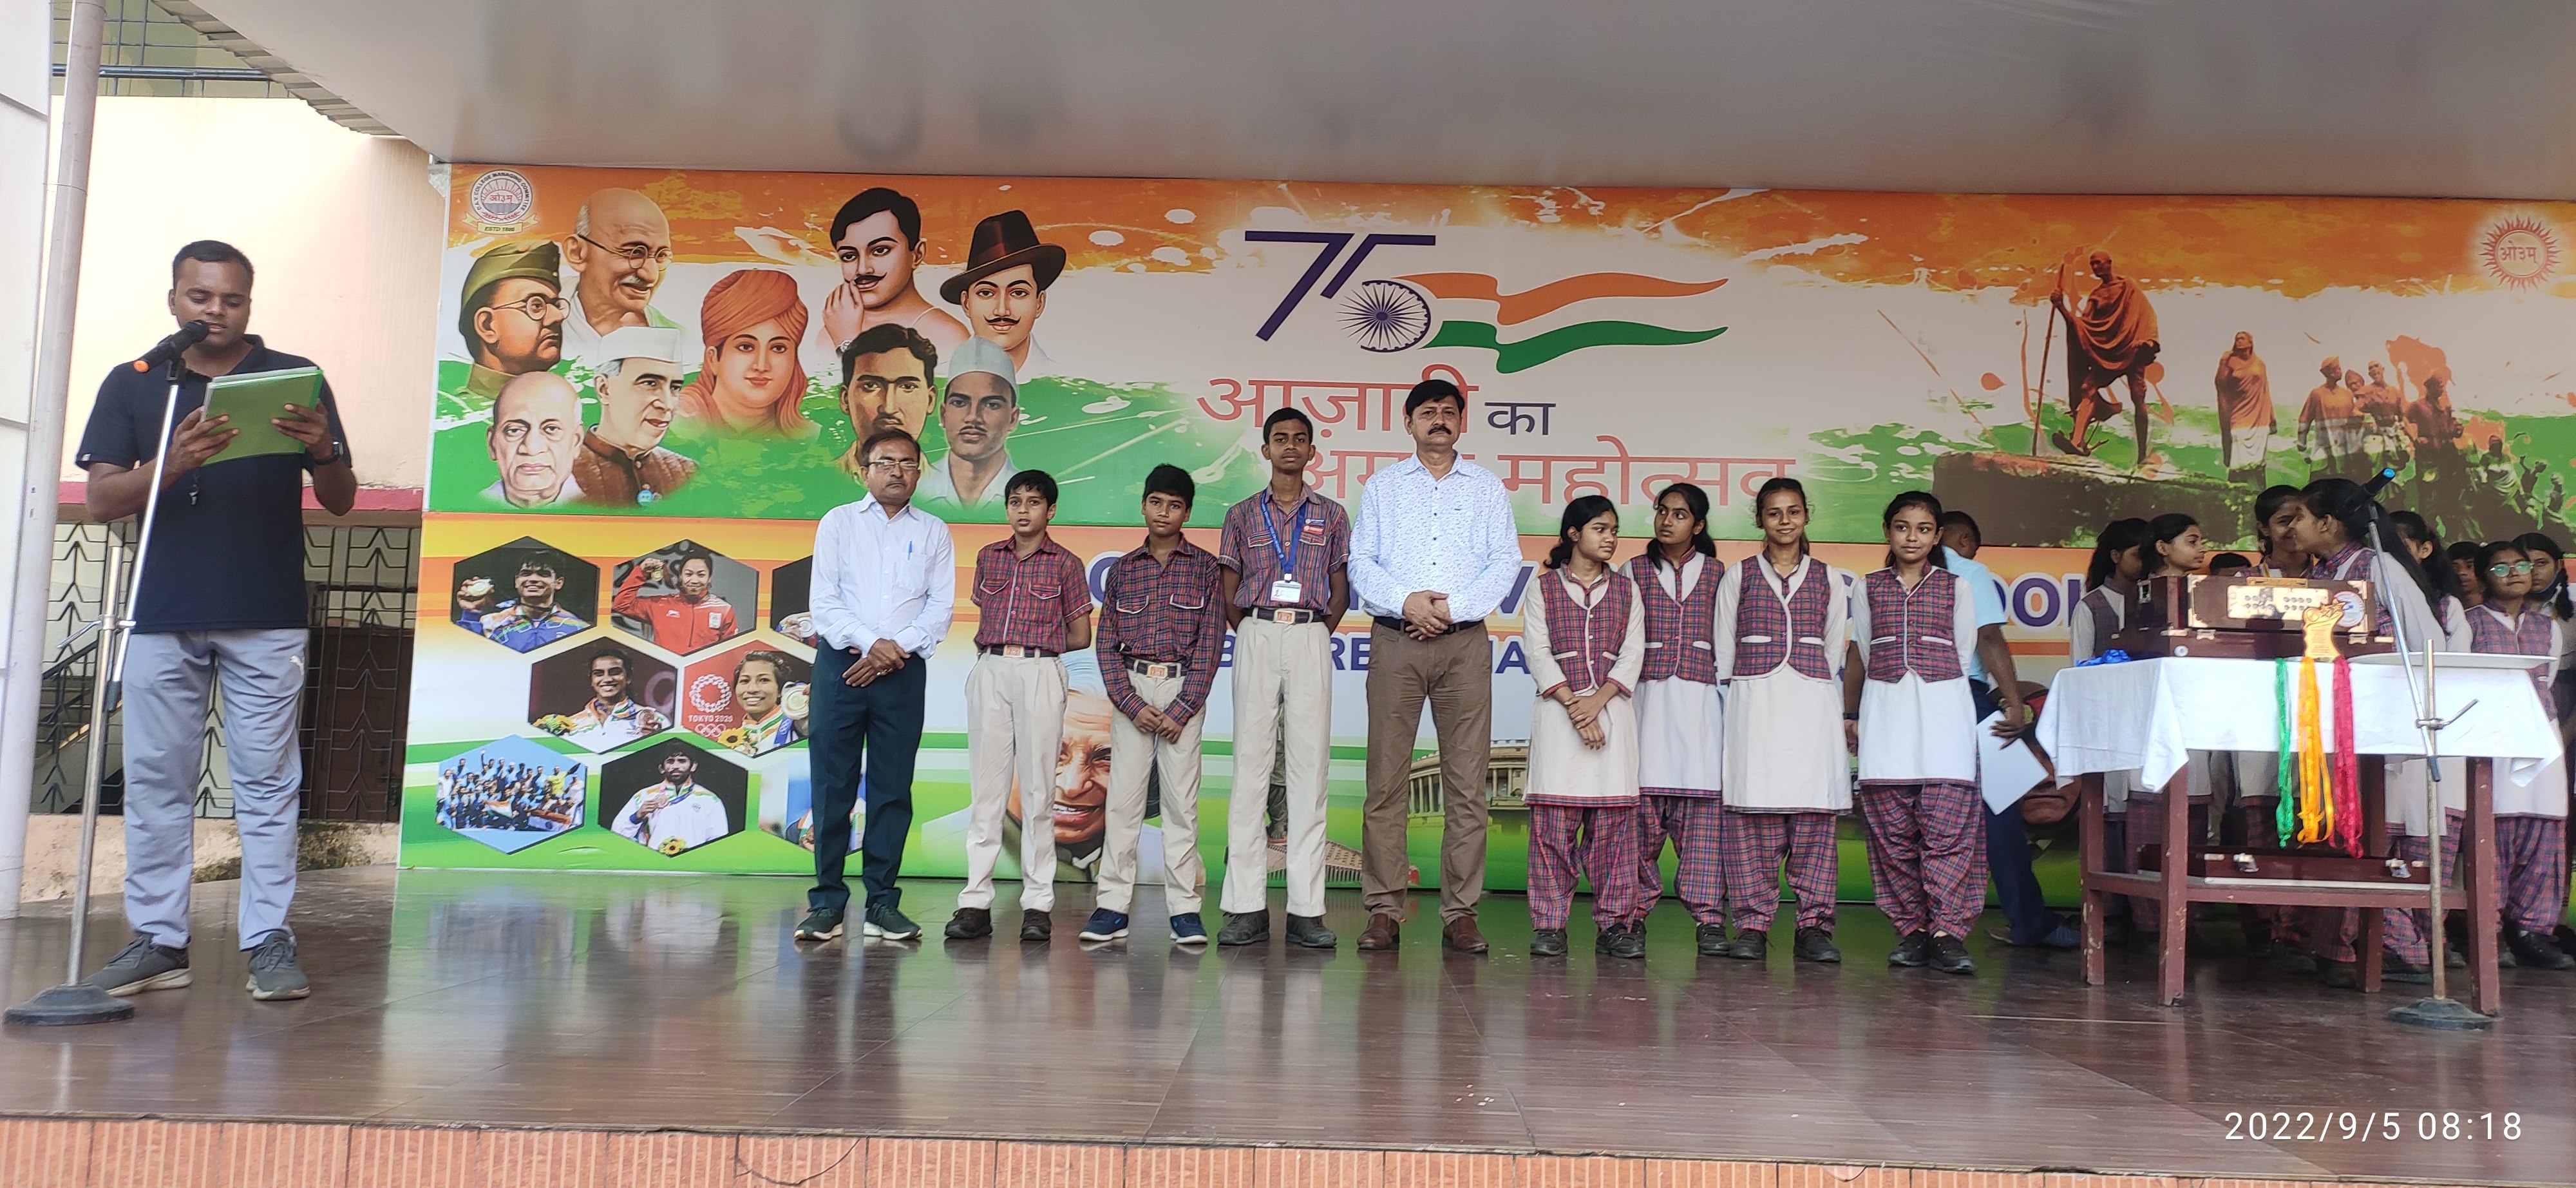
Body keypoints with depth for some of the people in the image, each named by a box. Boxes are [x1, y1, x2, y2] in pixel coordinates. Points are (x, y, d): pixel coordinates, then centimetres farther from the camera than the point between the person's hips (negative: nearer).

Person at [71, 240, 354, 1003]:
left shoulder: (294, 378, 7)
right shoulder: (132, 384, 10)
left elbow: (340, 502, 5)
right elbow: (101, 501, 2)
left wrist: (324, 451, -18)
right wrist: (172, 463, -18)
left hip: (267, 618, -2)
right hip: (161, 616, 2)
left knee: (267, 780, 0)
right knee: (155, 780, 4)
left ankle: (270, 940, 2)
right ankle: (158, 940, 12)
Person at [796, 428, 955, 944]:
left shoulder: (934, 533, 12)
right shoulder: (838, 523, 9)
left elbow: (941, 607, 5)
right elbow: (824, 600, 1)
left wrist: (894, 651, -9)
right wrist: (871, 643, -12)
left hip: (903, 670, 1)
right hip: (840, 663, -1)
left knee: (893, 789, 1)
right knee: (832, 786, -2)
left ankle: (882, 903, 7)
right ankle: (827, 902, 4)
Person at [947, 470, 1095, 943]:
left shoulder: (1065, 564, 5)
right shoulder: (989, 557, 14)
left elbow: (1080, 636, 7)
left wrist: (1035, 648, 8)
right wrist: (1001, 648, 9)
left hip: (1040, 675, -3)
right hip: (989, 672, 3)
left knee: (1038, 789, -2)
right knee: (985, 787, 1)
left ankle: (1037, 904, 1)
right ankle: (976, 902, 2)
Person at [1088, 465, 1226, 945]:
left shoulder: (1204, 566, 5)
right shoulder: (1122, 569, 11)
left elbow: (1211, 641, 0)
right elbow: (1107, 643, 7)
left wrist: (1182, 708, -8)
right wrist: (1132, 704, -6)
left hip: (1183, 688, -2)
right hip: (1131, 689, 2)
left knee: (1182, 799, -2)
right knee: (1123, 795, -2)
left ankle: (1185, 908, 2)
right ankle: (1113, 906, 2)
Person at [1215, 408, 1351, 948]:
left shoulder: (1331, 515, 13)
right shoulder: (1242, 515, 12)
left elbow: (1341, 593, 13)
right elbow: (1229, 593, 12)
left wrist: (1315, 637, 5)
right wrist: (1253, 637, 5)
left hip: (1311, 637, 0)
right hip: (1256, 636, 0)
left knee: (1310, 765, -3)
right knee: (1250, 763, -4)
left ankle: (1306, 909, -2)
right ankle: (1247, 907, -2)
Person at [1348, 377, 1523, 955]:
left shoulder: (1487, 487, 14)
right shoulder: (1382, 486, 15)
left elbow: (1506, 561, 4)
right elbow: (1360, 562, 6)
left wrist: (1453, 608, -9)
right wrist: (1406, 602, -10)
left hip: (1464, 642, 0)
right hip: (1395, 642, 0)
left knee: (1467, 781, -3)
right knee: (1386, 778, -3)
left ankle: (1460, 911, 2)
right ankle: (1384, 909, 3)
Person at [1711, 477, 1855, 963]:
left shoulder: (1830, 579, 13)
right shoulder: (1738, 576, 10)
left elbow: (1833, 650, 16)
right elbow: (1724, 652, 11)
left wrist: (1832, 707, 10)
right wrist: (1735, 699, 6)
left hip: (1812, 703, 1)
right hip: (1753, 700, -1)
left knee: (1815, 813, -3)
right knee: (1753, 814, -5)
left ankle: (1813, 927, 2)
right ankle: (1753, 926, 0)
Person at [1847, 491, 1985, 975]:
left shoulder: (1955, 588, 11)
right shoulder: (1868, 589, 14)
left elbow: (1963, 656, 14)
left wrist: (1929, 682, 7)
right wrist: (1850, 714, 18)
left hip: (1943, 713, -1)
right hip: (1884, 713, 1)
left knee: (1948, 826, -12)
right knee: (1892, 831, -2)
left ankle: (1949, 934, -13)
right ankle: (1911, 932, 4)